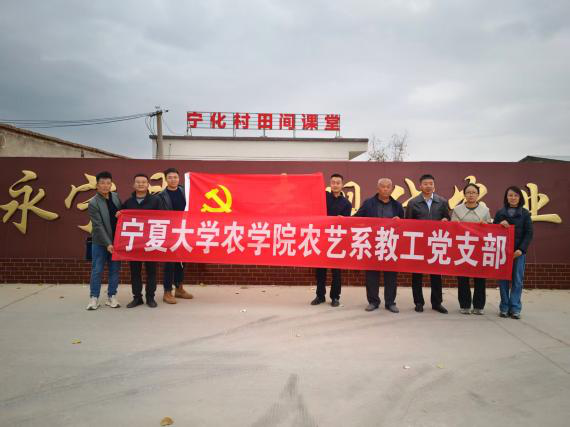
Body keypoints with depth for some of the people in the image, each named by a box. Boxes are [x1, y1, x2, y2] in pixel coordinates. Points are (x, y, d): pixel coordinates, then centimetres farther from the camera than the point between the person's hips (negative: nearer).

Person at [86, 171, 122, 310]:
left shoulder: (116, 196, 4)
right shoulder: (93, 203, -11)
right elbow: (98, 226, -15)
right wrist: (107, 244, -19)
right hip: (100, 242, -4)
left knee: (115, 269, 8)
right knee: (97, 270, 3)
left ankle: (112, 297, 18)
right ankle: (94, 298, 14)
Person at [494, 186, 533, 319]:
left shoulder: (525, 213, 4)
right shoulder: (500, 213, 7)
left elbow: (529, 233, 0)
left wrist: (521, 249, -11)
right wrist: (499, 224, -12)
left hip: (518, 251, -1)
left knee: (517, 280, 0)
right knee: (503, 279, 3)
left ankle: (515, 308, 6)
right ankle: (504, 307, 9)